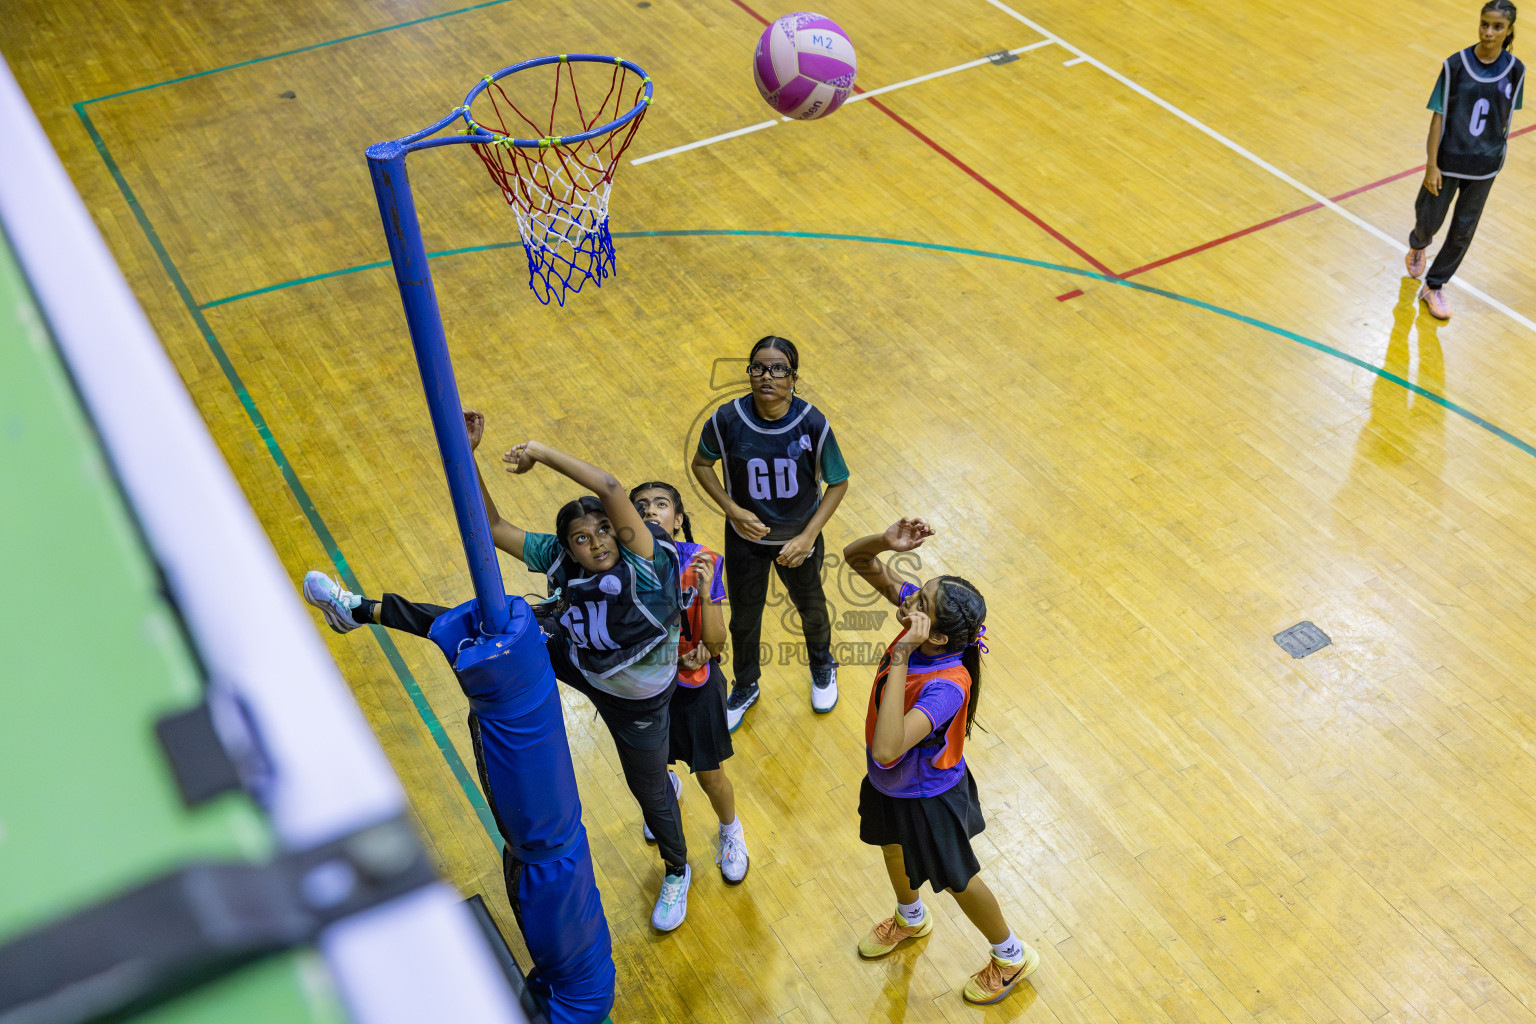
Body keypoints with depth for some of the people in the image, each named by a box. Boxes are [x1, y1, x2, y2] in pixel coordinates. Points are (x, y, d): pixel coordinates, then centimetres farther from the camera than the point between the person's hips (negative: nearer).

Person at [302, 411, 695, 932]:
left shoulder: (642, 561, -35)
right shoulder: (557, 558, -20)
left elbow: (611, 488, -52)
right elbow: (492, 526, -18)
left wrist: (543, 453, -44)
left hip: (636, 702, -3)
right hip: (575, 658, 4)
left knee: (650, 788, 18)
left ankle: (676, 871, 50)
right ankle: (360, 609, 19)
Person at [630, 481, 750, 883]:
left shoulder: (701, 562, -21)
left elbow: (716, 643, -21)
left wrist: (705, 592, -35)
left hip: (696, 685, -2)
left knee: (711, 778, 13)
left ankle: (730, 831, 47)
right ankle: (668, 789, 63)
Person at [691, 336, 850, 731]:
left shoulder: (813, 424, -25)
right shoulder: (727, 420, -23)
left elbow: (838, 483, -12)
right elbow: (701, 464, -4)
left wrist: (808, 537, -19)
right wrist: (732, 509, -17)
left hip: (798, 539, 0)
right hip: (746, 538, 0)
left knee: (811, 607, 25)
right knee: (744, 618, 18)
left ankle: (822, 666, 59)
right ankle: (746, 688, 48)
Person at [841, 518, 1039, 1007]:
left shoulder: (947, 686, -44)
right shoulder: (917, 611, -26)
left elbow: (887, 749, -56)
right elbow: (856, 559, -18)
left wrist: (900, 657, -57)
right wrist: (885, 541, -41)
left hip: (926, 796, -7)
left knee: (956, 877, 19)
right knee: (892, 845, 34)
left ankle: (1011, 956, 49)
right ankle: (910, 918, 67)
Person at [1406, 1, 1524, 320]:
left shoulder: (1515, 71, -8)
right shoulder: (1455, 65, -14)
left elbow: (1506, 117, 3)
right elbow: (1438, 116, -11)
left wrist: (1496, 156, 8)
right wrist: (1431, 166, -12)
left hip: (1484, 167, 2)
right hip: (1448, 162, -2)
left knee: (1463, 231, 8)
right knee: (1430, 221, 12)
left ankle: (1434, 286, 27)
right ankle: (1418, 246, 49)